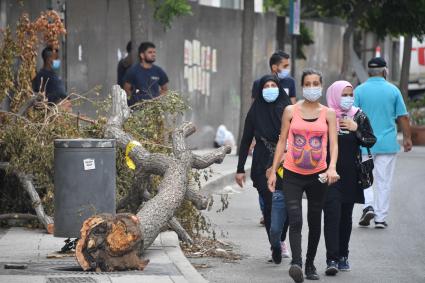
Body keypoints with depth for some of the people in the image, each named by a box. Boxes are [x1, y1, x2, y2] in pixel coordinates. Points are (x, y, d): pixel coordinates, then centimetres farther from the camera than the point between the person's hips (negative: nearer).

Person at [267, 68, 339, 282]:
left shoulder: (328, 114, 4)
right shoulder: (291, 111, 3)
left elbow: (333, 143, -4)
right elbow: (282, 142, 6)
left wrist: (332, 168, -21)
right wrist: (273, 171, 2)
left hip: (318, 176, 2)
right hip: (292, 175, -2)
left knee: (314, 222, 11)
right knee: (295, 220, -17)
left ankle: (310, 263, 25)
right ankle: (296, 263, -29)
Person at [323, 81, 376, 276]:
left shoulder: (358, 116, 7)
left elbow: (371, 141, 4)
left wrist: (356, 129, -9)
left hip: (350, 176, 3)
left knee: (346, 216, 10)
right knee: (332, 214, -12)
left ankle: (342, 255, 21)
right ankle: (332, 259, -15)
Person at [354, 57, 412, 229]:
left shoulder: (359, 90, -3)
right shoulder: (393, 90, -2)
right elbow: (403, 117, 1)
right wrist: (407, 138, 11)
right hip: (388, 143, 0)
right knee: (384, 181, 7)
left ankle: (368, 206, -12)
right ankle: (381, 218, 8)